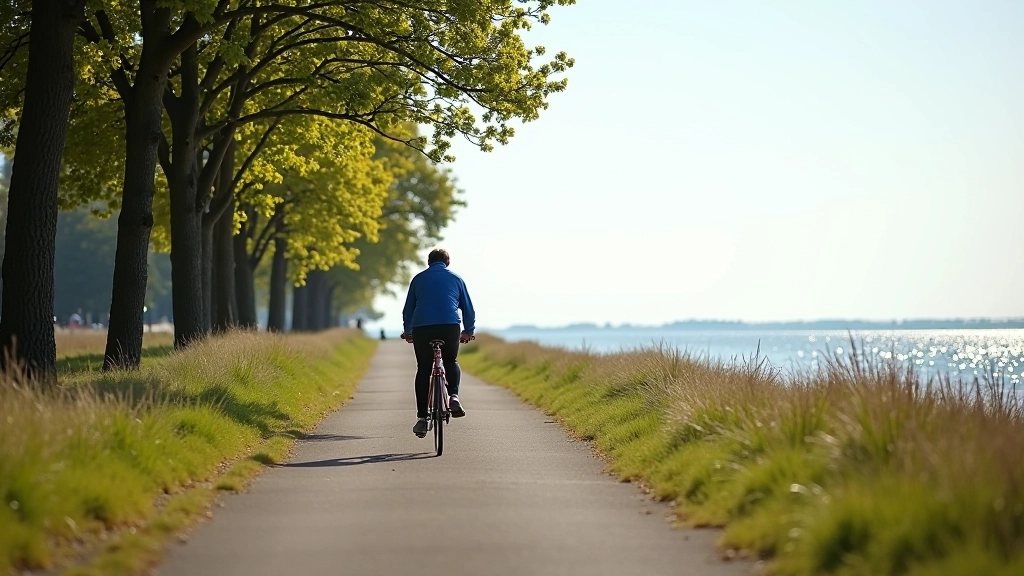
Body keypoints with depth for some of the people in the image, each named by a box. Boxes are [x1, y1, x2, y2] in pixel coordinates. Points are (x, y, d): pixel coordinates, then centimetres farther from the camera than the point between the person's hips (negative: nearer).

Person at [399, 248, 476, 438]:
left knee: (423, 370, 11)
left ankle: (422, 418, 6)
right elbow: (468, 308, 19)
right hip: (450, 327, 0)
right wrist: (469, 331, 33)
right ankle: (454, 396, -3)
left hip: (422, 328, 0)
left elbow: (408, 309, 23)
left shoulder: (418, 279, 18)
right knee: (451, 362, 23)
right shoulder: (455, 278, 17)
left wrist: (407, 332, 38)